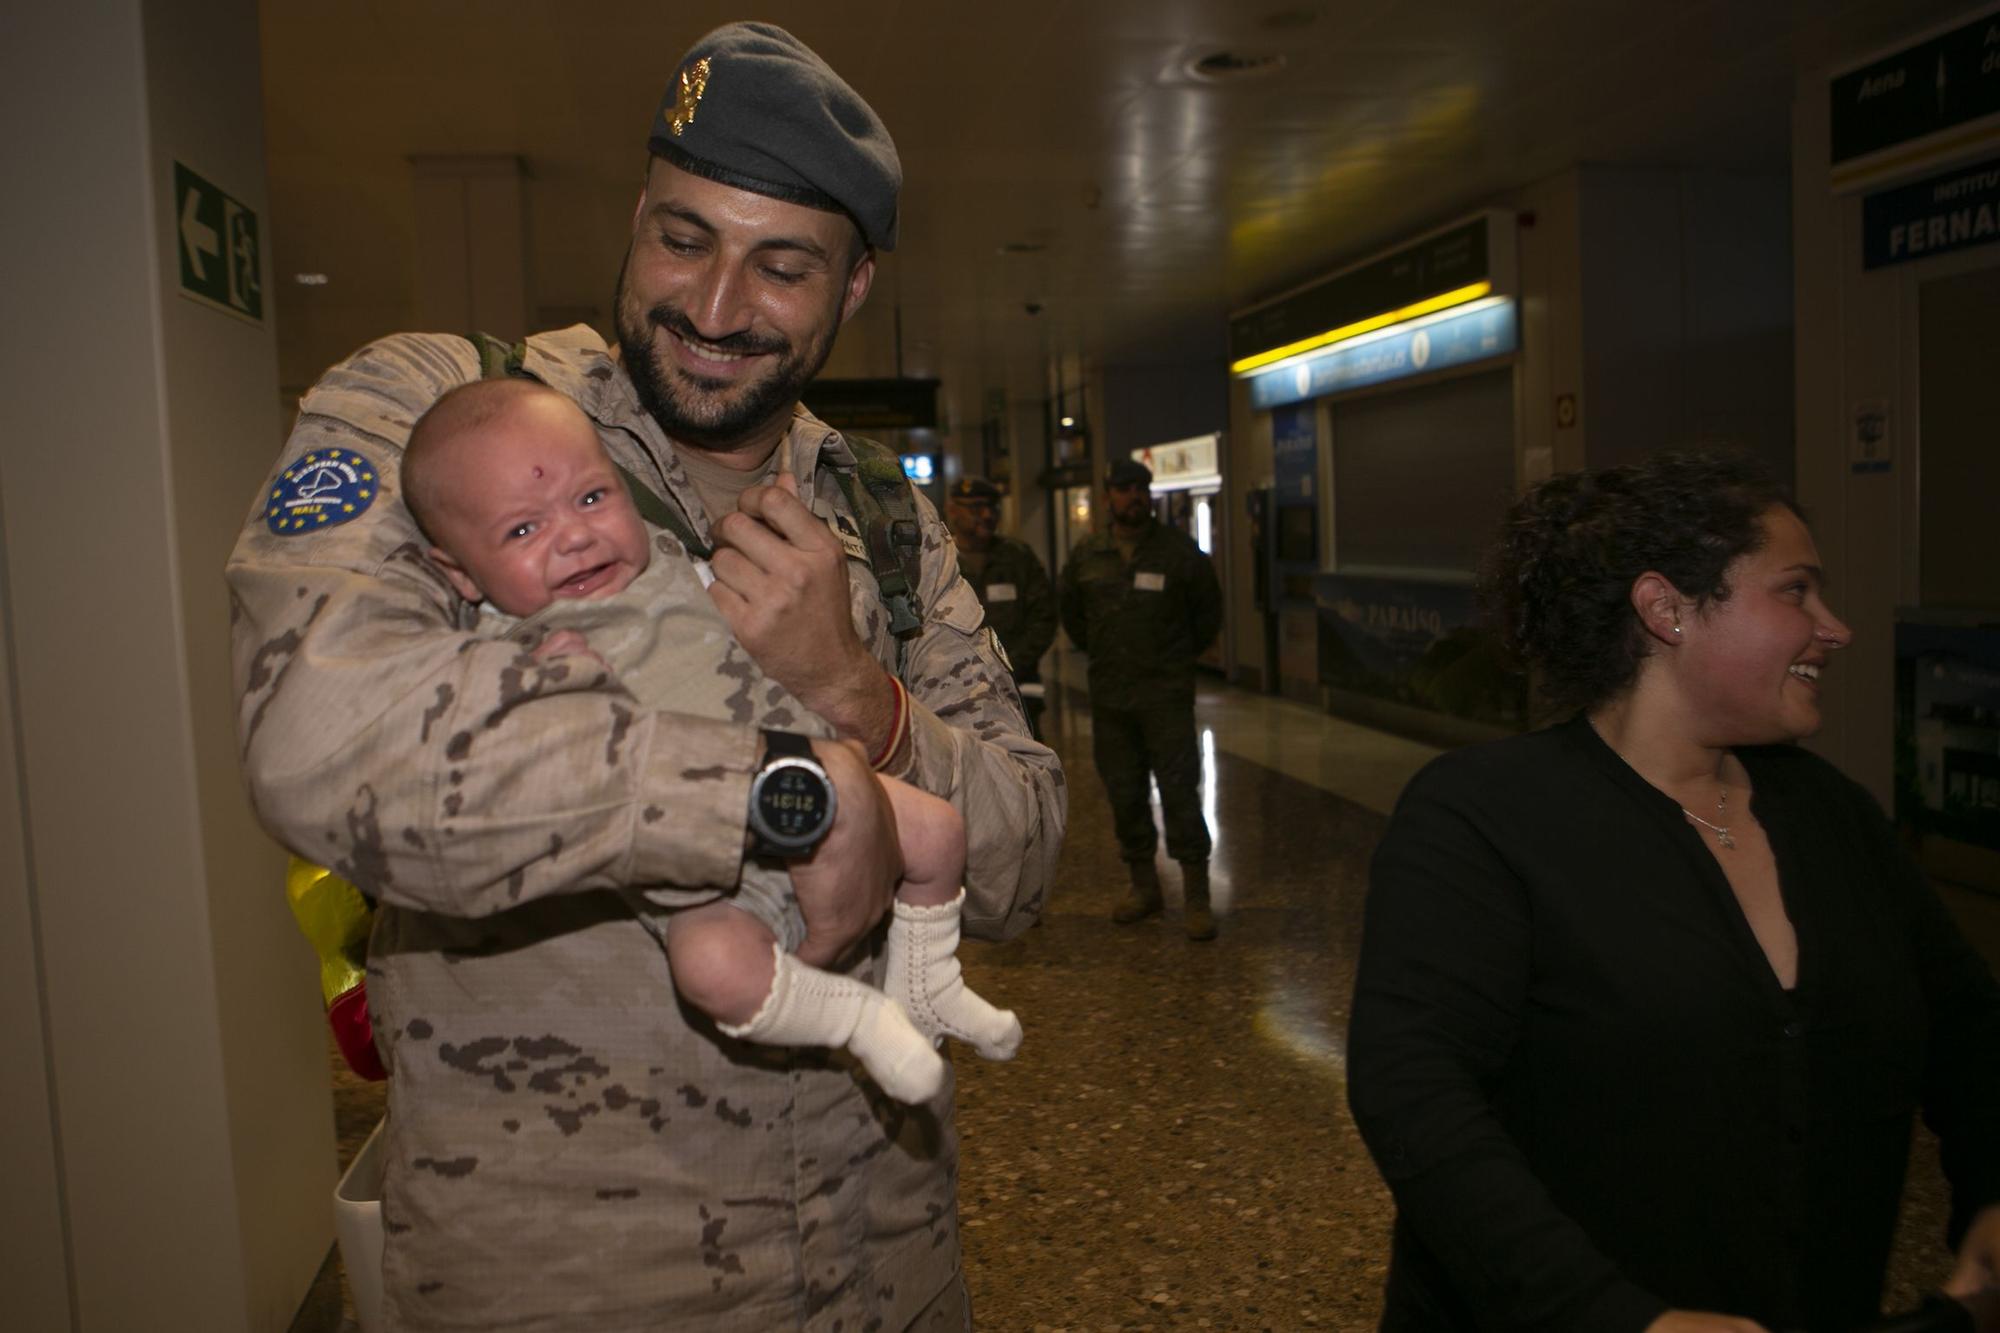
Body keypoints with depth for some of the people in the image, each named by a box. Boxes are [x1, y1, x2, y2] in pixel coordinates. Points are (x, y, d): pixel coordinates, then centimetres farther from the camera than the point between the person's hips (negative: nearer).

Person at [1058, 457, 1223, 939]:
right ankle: (1143, 885, 22)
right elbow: (1071, 613, 21)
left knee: (1180, 791, -7)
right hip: (1108, 695, 3)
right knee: (1124, 795, 9)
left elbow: (1209, 609, 10)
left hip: (1166, 692, -3)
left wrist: (1182, 656, 10)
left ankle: (1196, 896, -1)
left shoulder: (1179, 551, -2)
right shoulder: (1085, 555, 5)